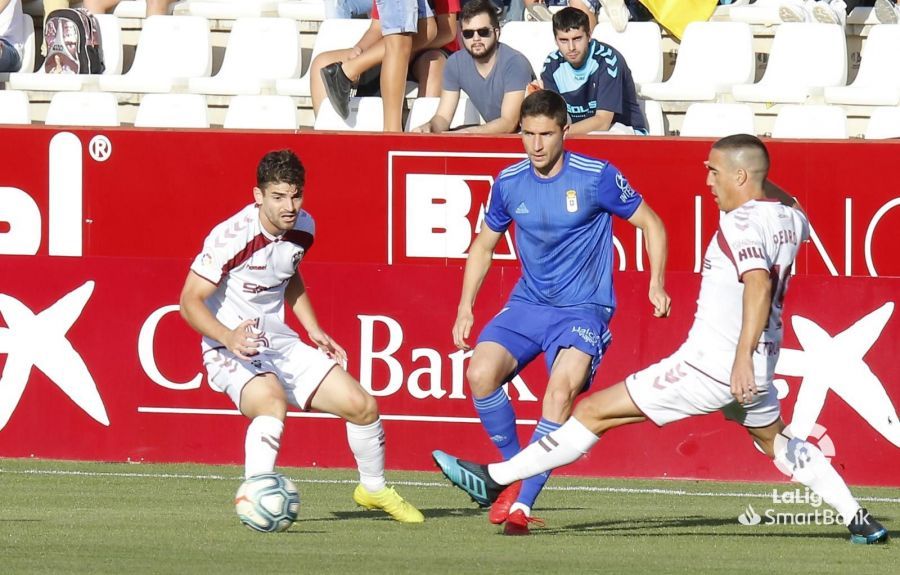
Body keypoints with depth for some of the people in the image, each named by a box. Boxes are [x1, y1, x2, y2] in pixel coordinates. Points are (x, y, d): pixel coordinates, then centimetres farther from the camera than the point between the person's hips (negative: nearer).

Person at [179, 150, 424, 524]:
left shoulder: (303, 228, 1)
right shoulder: (231, 237, -22)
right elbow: (190, 301, -20)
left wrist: (315, 332, 14)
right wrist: (228, 337, -36)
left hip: (281, 344, 7)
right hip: (231, 352, -7)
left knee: (361, 405, 3)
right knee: (273, 402, -38)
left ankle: (374, 489, 29)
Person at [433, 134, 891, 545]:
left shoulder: (741, 224, -17)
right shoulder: (789, 216, 7)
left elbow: (758, 283, -34)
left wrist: (744, 355, -42)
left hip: (714, 364, -9)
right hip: (757, 370, 9)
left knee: (593, 412, -5)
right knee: (776, 441, 33)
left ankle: (494, 479, -4)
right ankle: (857, 519, 27)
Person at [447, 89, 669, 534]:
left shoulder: (597, 177, -11)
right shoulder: (509, 183, 1)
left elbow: (651, 224, 1)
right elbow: (484, 245, 17)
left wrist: (656, 285, -11)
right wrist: (465, 308, 8)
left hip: (583, 309, -4)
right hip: (526, 304, 4)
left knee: (561, 389, -28)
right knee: (480, 373, -20)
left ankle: (523, 503, -24)